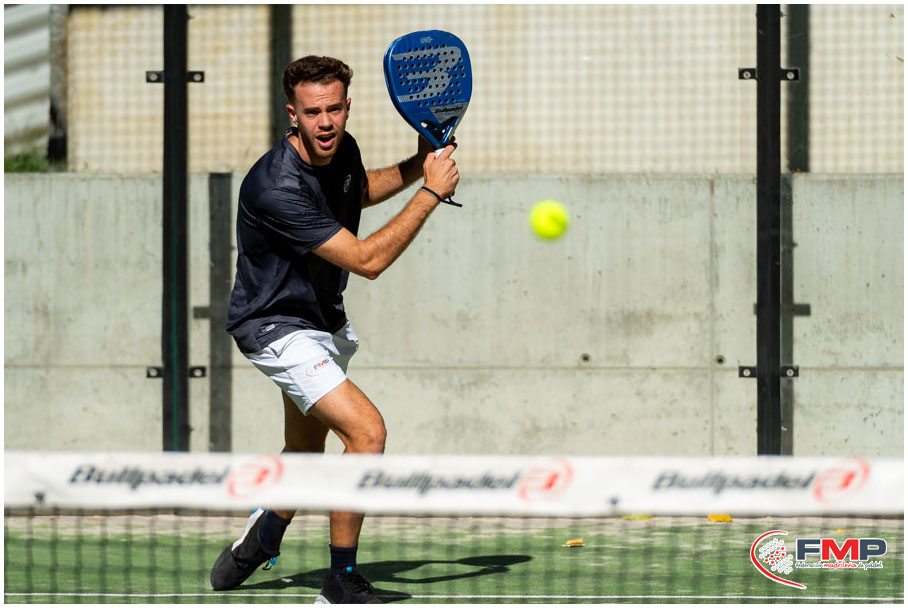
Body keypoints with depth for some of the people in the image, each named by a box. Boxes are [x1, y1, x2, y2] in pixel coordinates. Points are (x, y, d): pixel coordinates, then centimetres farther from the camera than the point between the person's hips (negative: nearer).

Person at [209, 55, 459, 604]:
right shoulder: (276, 188, -33)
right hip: (277, 328, -9)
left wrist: (416, 167, 3)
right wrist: (431, 192, -26)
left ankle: (259, 543, 48)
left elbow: (362, 190, 21)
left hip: (325, 321, 9)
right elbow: (368, 259, -32)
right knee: (367, 431, -22)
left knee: (305, 452, 23)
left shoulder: (342, 149, -7)